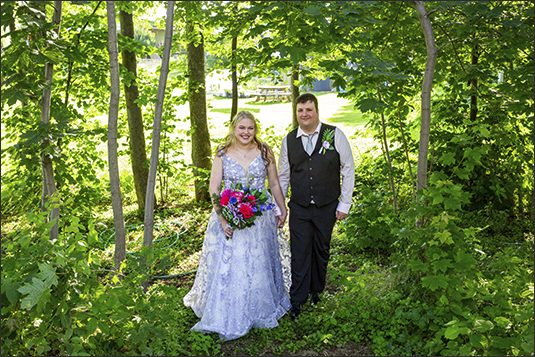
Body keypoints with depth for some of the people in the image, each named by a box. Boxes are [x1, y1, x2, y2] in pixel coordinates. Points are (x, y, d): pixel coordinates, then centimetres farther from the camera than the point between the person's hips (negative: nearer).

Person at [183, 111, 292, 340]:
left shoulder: (264, 152, 0)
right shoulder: (222, 155, -4)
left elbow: (275, 184, 8)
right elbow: (214, 189, -8)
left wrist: (282, 210, 9)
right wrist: (222, 218, -17)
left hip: (260, 218, 1)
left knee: (259, 264, 12)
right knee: (228, 265, 2)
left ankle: (262, 309, 33)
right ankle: (228, 316, 17)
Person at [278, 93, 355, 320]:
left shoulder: (334, 135, -5)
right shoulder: (289, 140, 2)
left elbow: (348, 170, -1)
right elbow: (283, 176, 11)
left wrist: (344, 204, -3)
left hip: (327, 207, -1)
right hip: (299, 208, 1)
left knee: (322, 251, 14)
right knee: (299, 254, 0)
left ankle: (316, 290, 36)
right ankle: (297, 300, 13)